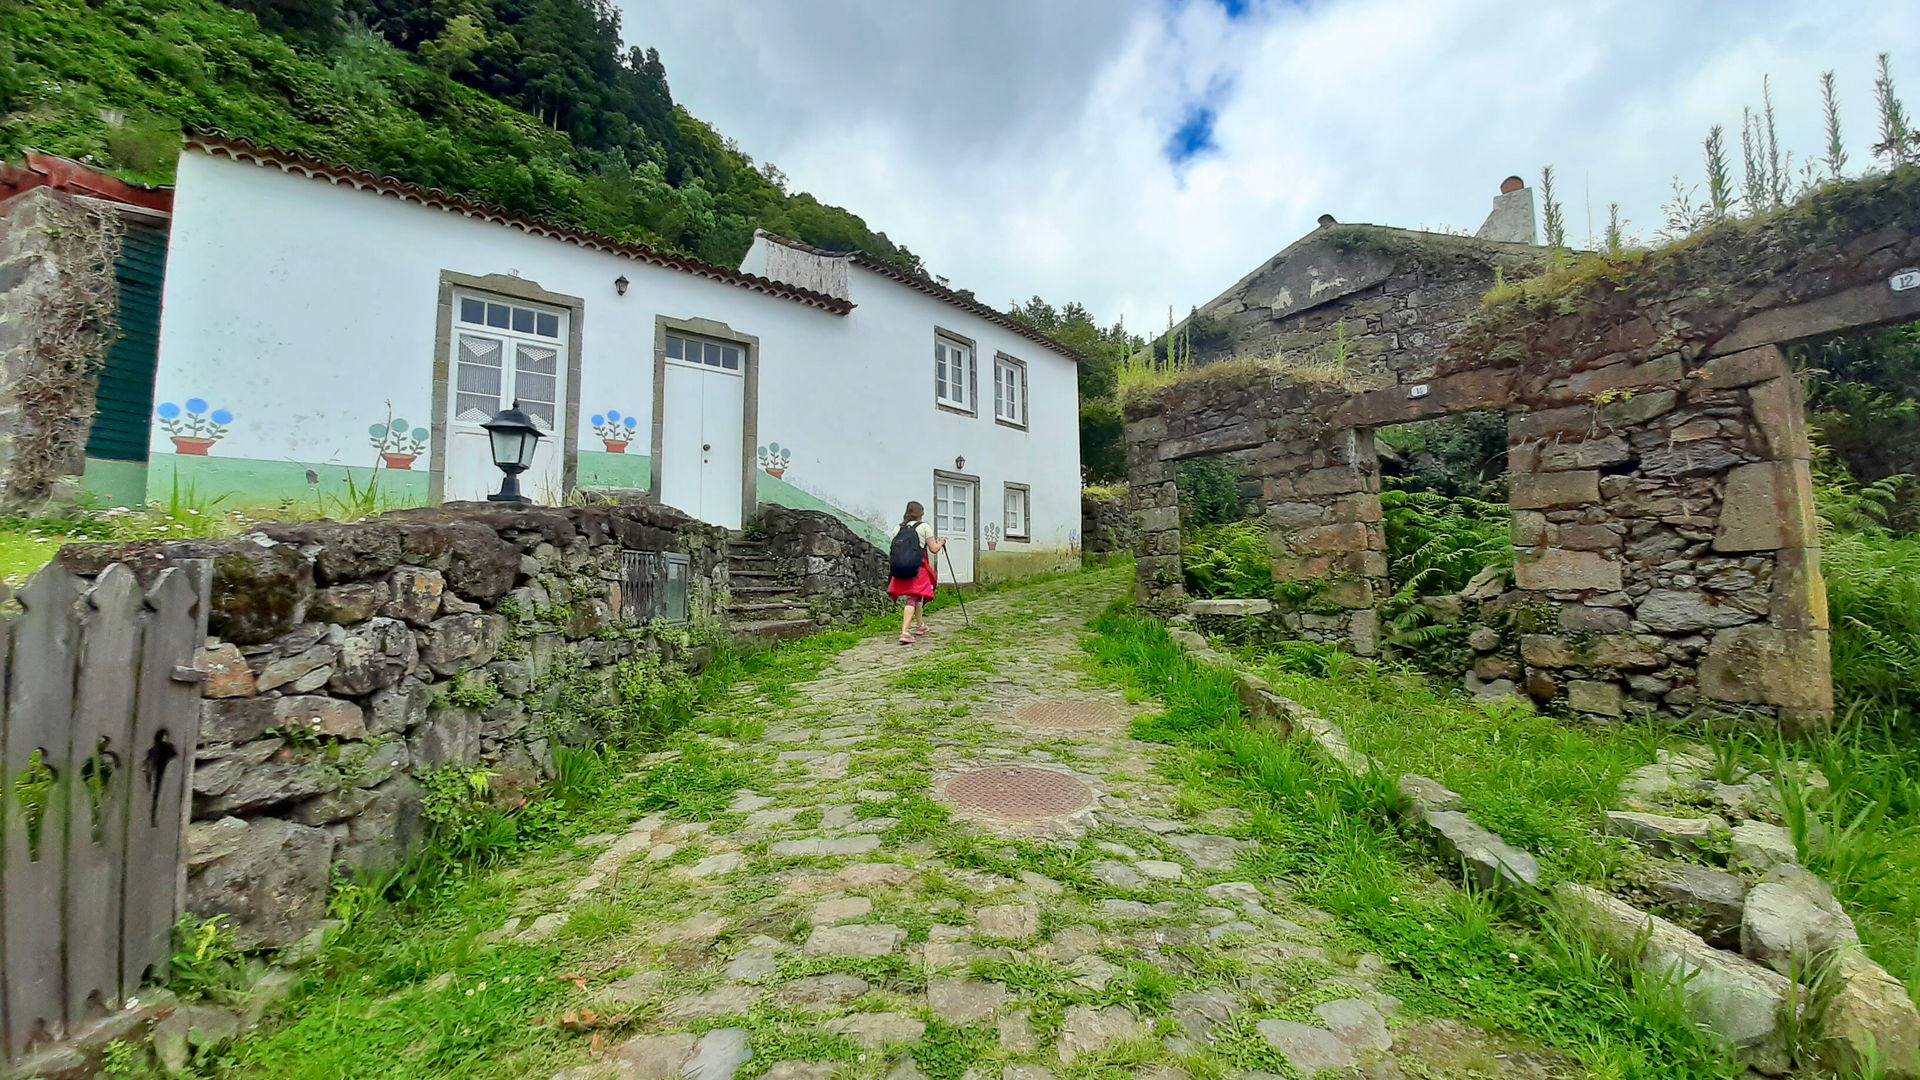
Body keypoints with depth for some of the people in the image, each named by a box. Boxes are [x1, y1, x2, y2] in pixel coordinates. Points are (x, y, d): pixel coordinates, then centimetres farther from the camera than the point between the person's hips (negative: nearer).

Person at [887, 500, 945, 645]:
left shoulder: (898, 528, 13)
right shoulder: (924, 526, 1)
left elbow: (893, 550, 11)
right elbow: (934, 549, -1)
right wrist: (941, 542, 18)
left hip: (900, 570, 5)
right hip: (918, 569, -5)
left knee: (916, 597, 21)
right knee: (913, 599, -4)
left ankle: (921, 625, 36)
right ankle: (905, 632, -19)